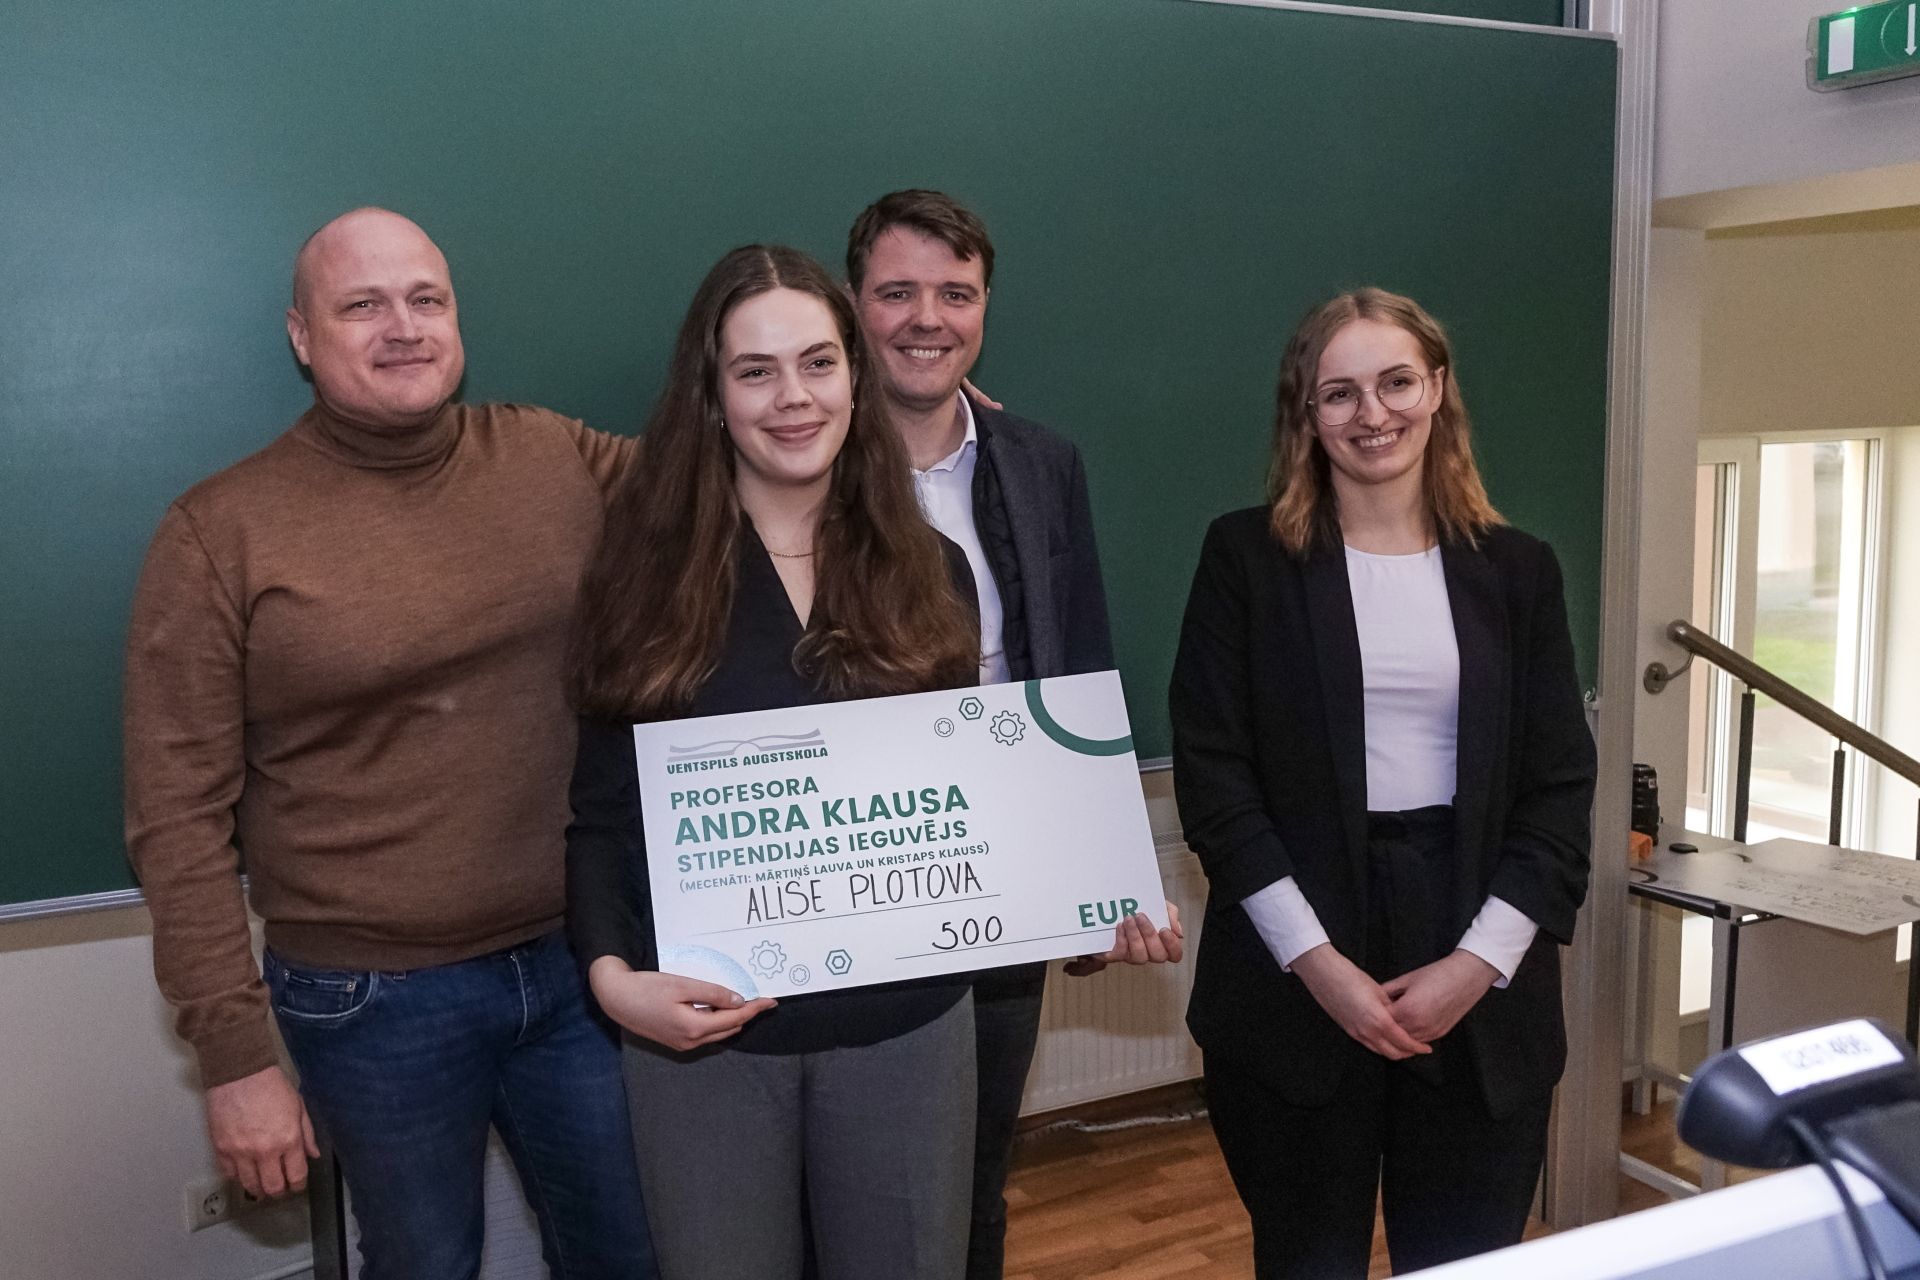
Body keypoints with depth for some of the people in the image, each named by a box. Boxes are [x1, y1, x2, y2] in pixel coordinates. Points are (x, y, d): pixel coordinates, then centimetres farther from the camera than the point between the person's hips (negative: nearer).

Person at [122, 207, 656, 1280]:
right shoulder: (221, 533, -9)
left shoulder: (558, 458, 0)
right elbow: (180, 816, -8)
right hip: (374, 1003, -3)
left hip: (578, 958, 3)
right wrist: (236, 1054, -9)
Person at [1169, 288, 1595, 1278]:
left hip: (1480, 990, 2)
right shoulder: (1246, 556, 0)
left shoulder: (1516, 568, 7)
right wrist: (1315, 959, -12)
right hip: (1296, 985, -2)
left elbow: (1559, 786, 4)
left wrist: (1478, 961, -8)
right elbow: (1212, 775, -5)